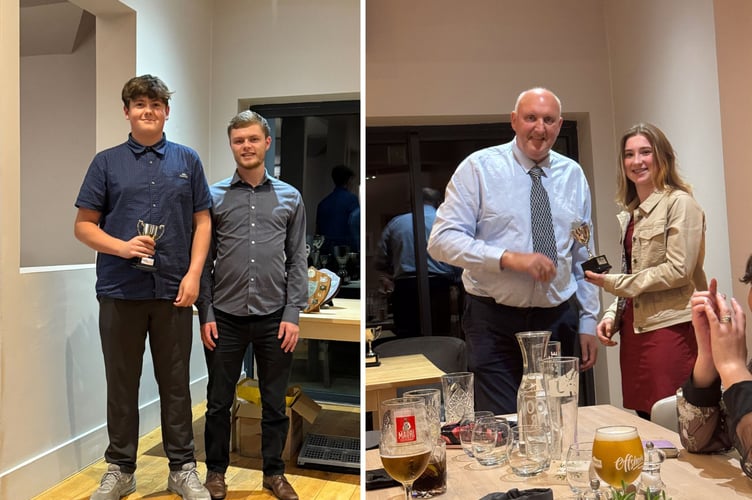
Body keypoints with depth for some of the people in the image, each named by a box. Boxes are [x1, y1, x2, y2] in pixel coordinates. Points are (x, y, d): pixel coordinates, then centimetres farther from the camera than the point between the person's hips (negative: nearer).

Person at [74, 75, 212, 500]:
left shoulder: (187, 160, 7)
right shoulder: (107, 162, 7)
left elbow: (202, 221, 5)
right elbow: (84, 225, 5)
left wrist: (193, 274, -6)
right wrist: (121, 246, -14)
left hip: (174, 289, 0)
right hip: (120, 289, 1)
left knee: (176, 382, 8)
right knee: (121, 383, 10)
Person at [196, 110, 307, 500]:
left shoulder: (290, 197, 3)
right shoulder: (214, 196, 2)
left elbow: (298, 260, 2)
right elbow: (203, 260, 2)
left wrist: (292, 315, -4)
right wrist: (206, 315, -3)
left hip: (274, 317, 1)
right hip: (225, 317, 0)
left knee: (275, 402, 12)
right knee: (219, 401, 13)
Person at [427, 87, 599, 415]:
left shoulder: (573, 174, 8)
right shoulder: (479, 167, -5)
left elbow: (583, 256, 13)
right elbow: (442, 240, -12)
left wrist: (588, 321, 11)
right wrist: (508, 258, -22)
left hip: (557, 321, 4)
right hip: (494, 323, -4)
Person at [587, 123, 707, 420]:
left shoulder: (679, 203, -5)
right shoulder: (629, 214, 15)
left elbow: (679, 270, -13)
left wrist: (613, 282, -10)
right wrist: (612, 315, 6)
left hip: (671, 327, -7)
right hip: (635, 327, 7)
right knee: (644, 420, 11)